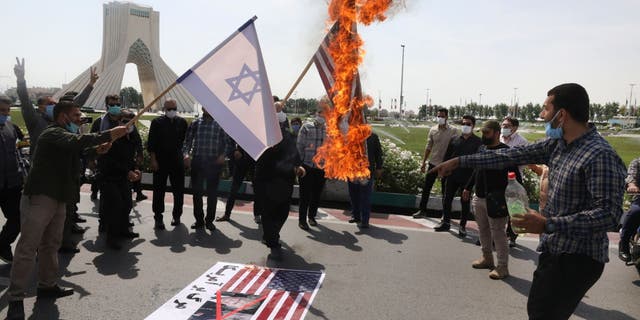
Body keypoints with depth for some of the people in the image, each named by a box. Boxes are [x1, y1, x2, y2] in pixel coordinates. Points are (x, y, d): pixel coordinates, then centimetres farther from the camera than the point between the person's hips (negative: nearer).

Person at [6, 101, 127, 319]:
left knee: (51, 244, 15)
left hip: (58, 197, 10)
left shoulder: (63, 135, 20)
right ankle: (15, 298, -1)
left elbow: (78, 152, 18)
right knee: (28, 247, -7)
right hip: (39, 197, -10)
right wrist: (109, 135, -33)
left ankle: (47, 285, 26)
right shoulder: (53, 133, -14)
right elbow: (77, 141, -33)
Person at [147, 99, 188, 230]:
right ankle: (158, 218, 12)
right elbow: (151, 143, -2)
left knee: (179, 190, 7)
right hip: (160, 161, -2)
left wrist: (186, 155, 4)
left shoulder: (182, 122, 6)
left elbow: (186, 140, 13)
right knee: (159, 190, 3)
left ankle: (177, 216, 21)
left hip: (177, 161, 2)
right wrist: (153, 160, -8)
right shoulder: (157, 122, -1)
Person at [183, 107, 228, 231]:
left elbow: (225, 142, 3)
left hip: (214, 162, -1)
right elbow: (188, 140, 3)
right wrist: (186, 154, -12)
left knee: (212, 192, 5)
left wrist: (222, 155, -13)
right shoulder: (195, 123, 6)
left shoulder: (220, 124, 3)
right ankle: (199, 220, 19)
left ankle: (209, 220, 17)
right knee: (197, 191, 7)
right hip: (197, 161, 1)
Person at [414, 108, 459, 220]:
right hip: (433, 163, 4)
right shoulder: (433, 130, 3)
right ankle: (422, 210, 21)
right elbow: (428, 147, 9)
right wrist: (423, 162, 7)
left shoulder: (453, 131, -8)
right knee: (426, 187, 8)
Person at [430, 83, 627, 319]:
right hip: (553, 250, 9)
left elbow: (609, 214, -27)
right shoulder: (558, 144, 3)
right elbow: (512, 156, 4)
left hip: (577, 259, -8)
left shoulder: (600, 155, -23)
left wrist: (547, 225, -33)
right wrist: (459, 161, 3)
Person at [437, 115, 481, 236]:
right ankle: (446, 222, 23)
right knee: (447, 199, 8)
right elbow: (447, 156, 13)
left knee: (465, 202, 7)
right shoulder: (455, 140, 8)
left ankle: (462, 226, 18)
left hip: (467, 177, -3)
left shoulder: (478, 142, -3)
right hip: (452, 176, 4)